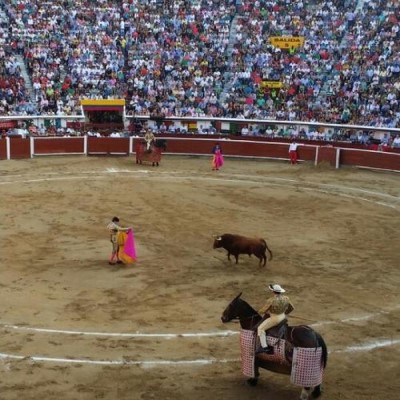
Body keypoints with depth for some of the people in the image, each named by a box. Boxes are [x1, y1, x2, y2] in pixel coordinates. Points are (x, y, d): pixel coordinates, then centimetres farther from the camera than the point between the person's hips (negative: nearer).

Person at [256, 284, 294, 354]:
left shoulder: (271, 300, -26)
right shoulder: (286, 298, -7)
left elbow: (263, 311, -16)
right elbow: (291, 308, 6)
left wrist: (263, 312, 8)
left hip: (274, 319, -8)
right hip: (283, 317, 8)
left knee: (260, 328, 2)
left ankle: (264, 347, -4)